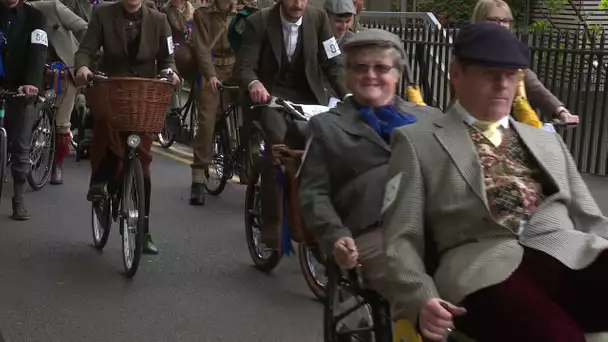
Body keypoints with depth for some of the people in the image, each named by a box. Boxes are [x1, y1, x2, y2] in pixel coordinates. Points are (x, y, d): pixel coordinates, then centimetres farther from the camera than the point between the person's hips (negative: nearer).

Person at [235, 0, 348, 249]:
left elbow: (332, 64, -5)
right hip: (272, 93, -3)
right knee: (278, 142, -29)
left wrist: (348, 97, -20)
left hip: (309, 95, 3)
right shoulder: (258, 21, -11)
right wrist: (254, 84, -39)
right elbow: (245, 66, -16)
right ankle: (271, 222, -20)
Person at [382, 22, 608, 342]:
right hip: (484, 265, -5)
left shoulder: (547, 140, 30)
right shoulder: (418, 141, 15)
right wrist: (421, 297, -13)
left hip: (572, 253, 5)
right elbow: (402, 236, 6)